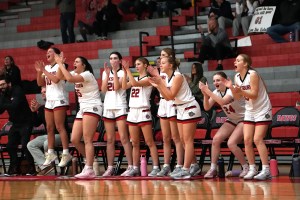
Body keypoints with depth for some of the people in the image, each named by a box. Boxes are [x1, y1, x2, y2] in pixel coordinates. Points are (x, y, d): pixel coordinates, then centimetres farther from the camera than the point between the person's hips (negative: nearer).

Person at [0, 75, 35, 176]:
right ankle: (15, 168, 11)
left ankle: (31, 168, -9)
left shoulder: (17, 91, -12)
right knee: (10, 146, 2)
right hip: (15, 124, 7)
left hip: (25, 123, -7)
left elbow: (14, 105, -27)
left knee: (25, 145, -17)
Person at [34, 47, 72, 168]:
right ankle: (50, 153, 11)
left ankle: (66, 154, -12)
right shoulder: (46, 68, 15)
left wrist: (44, 70, -14)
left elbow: (56, 79, -21)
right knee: (49, 128, 7)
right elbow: (40, 83, 14)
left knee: (59, 127, -12)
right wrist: (39, 72, -1)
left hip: (59, 100, -8)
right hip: (49, 100, 8)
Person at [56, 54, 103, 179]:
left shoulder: (87, 74, -12)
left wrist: (60, 64, -20)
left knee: (87, 139, -17)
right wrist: (60, 63, -2)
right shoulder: (76, 74, 14)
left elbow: (70, 78, -27)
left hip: (92, 108, -9)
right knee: (74, 140, 1)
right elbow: (59, 76, 9)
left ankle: (89, 170, -21)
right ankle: (91, 161, 14)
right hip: (82, 109, 9)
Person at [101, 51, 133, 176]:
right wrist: (107, 74, -6)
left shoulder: (123, 73, 0)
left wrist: (115, 71, -13)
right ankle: (110, 168, 9)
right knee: (110, 140, 6)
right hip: (108, 108, 5)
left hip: (120, 108, -5)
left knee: (123, 138, -11)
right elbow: (103, 90, 1)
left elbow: (117, 87, -14)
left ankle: (130, 166, -10)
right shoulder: (105, 73, 13)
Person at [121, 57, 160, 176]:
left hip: (143, 112, -7)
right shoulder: (134, 78, 16)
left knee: (149, 142, -7)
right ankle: (135, 168, 12)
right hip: (132, 112, 7)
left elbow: (135, 83, -20)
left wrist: (128, 70, -16)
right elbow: (124, 86, 1)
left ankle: (156, 168, -8)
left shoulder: (148, 79, -4)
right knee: (135, 143, 8)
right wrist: (125, 72, -4)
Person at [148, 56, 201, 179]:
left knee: (187, 140, -9)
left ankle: (185, 170, -10)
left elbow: (171, 95, -21)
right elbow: (167, 97, 4)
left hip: (190, 109, -9)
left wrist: (160, 83, -21)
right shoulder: (167, 78, 7)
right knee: (183, 140, 9)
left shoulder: (178, 77, -18)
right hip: (181, 110, 9)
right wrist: (157, 85, -4)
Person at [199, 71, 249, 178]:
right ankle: (213, 169, -4)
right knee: (216, 139, -12)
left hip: (244, 119, -7)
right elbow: (207, 107, -10)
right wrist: (205, 94, -26)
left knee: (231, 143, -24)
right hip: (232, 121, 7)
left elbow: (223, 102, -41)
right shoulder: (217, 92, -1)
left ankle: (246, 168, -7)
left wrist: (208, 91, -40)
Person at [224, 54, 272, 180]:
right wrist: (231, 88, -10)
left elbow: (254, 94, -22)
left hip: (262, 110, -7)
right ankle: (252, 169, 4)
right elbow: (238, 97, 7)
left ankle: (266, 170, -11)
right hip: (250, 111, 7)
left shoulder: (252, 75, -19)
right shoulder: (237, 77, 3)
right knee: (247, 140, -2)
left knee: (257, 139, -14)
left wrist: (240, 90, -35)